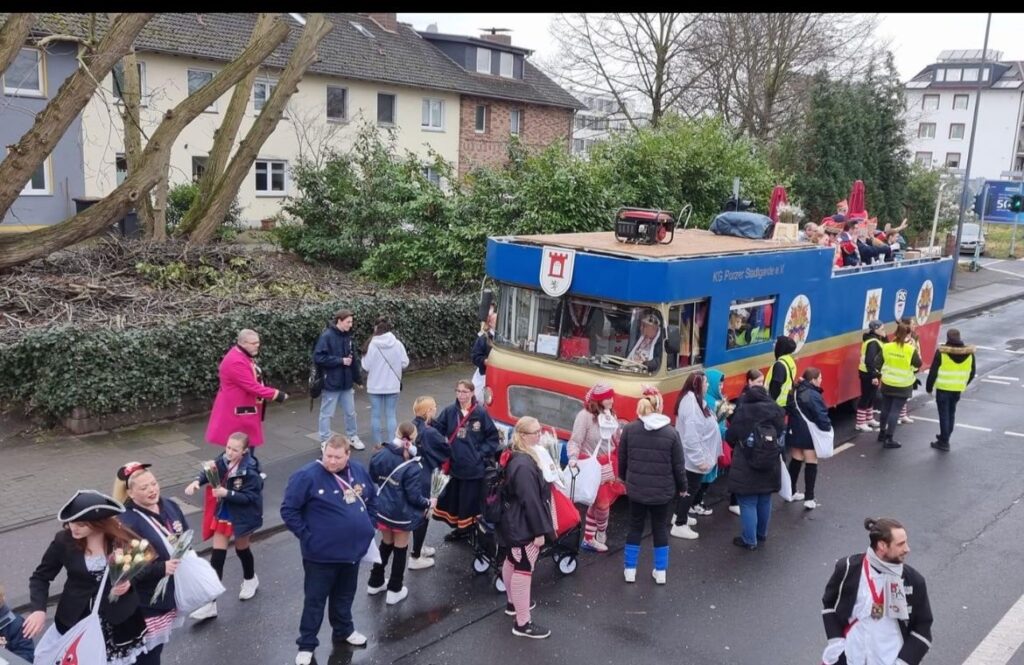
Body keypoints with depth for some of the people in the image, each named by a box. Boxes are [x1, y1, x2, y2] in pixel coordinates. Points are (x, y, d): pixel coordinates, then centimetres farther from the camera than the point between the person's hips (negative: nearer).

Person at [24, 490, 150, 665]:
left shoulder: (123, 539, -12)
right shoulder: (64, 540, -12)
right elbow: (40, 576, -2)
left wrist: (130, 583, -18)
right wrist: (39, 609, -17)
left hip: (121, 622, 0)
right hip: (75, 621, 0)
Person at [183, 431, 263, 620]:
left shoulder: (250, 471, -27)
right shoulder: (223, 461, -13)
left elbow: (249, 498, -25)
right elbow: (210, 472, 3)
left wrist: (227, 493, -33)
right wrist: (198, 481, -16)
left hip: (243, 516, -4)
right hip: (223, 514, 4)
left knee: (242, 549, 20)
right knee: (217, 556, 4)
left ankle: (250, 579, 52)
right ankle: (210, 603, 9)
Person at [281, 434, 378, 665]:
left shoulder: (359, 471, -2)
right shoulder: (307, 476, -20)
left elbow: (372, 498, 15)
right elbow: (288, 510, -15)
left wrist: (369, 526, 8)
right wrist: (307, 537, -15)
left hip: (353, 549, 5)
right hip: (321, 554, -5)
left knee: (345, 595, 23)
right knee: (315, 600, 9)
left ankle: (344, 630, 44)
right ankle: (306, 645, 23)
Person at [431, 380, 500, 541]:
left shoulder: (481, 413, -9)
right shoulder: (449, 411, -1)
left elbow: (493, 436, -2)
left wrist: (482, 453, -8)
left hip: (473, 467, -4)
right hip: (454, 465, 4)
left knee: (470, 500, 3)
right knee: (452, 497, 15)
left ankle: (470, 530, 19)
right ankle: (459, 528, 32)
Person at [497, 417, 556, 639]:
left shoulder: (514, 457, 7)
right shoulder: (524, 464, -27)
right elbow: (530, 500, -26)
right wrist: (539, 531, -22)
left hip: (513, 522, 11)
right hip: (524, 526, -11)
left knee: (511, 563, 24)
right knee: (523, 571, -4)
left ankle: (513, 603, 44)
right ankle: (522, 623, 2)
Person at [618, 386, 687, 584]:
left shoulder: (629, 429, -7)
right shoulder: (671, 433, -11)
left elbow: (622, 460, 3)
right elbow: (678, 465, -5)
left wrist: (625, 479, 21)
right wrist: (682, 487, 11)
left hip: (636, 489, 1)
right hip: (663, 490, -1)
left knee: (635, 527, 16)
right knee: (660, 528, 14)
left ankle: (630, 569, 22)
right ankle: (660, 571, 22)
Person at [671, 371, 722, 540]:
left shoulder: (694, 399, 7)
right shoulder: (691, 402, -26)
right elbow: (691, 435, -29)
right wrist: (700, 458, -27)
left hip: (693, 457, 10)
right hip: (694, 458, -10)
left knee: (687, 487, 21)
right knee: (691, 489, -2)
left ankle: (679, 515, 34)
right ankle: (679, 526, 5)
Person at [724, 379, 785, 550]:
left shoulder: (742, 412, -16)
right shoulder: (776, 411, -3)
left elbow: (730, 437, -8)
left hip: (746, 468, -5)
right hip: (770, 467, 5)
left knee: (748, 504, 4)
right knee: (765, 501, 20)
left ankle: (749, 540, 10)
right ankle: (761, 534, 36)